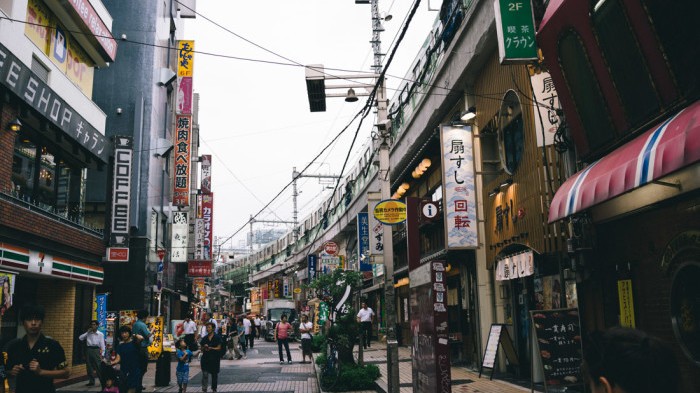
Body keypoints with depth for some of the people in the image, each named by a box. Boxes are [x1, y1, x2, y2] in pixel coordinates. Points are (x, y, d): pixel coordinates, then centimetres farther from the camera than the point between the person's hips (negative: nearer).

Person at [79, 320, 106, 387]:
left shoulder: (100, 334, 1)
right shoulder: (88, 333, 12)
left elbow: (102, 345, -1)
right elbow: (80, 338, 4)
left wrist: (102, 354, -8)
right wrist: (87, 332, -1)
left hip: (96, 350, -4)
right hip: (89, 349, 4)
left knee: (98, 367, -6)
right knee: (89, 366, 6)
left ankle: (102, 381, -1)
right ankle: (91, 381, 16)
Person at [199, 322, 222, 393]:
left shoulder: (217, 337, -4)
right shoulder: (204, 338, 7)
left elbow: (219, 348, -7)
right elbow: (201, 348, 12)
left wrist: (211, 348, -19)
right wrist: (204, 348, -9)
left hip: (215, 358, -2)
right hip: (206, 358, 2)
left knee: (214, 374, 9)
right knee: (205, 374, -7)